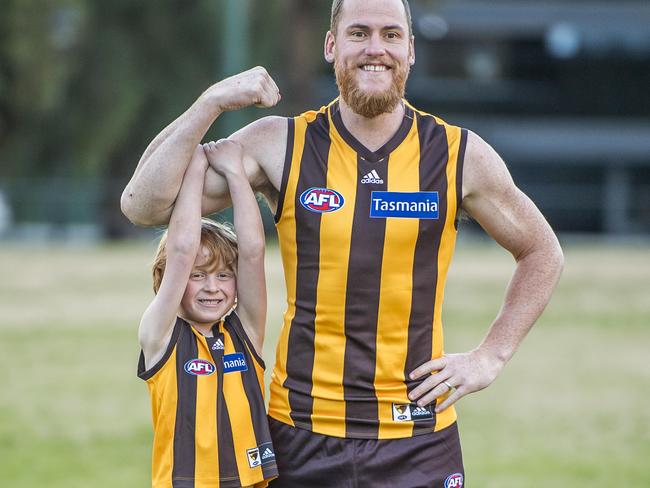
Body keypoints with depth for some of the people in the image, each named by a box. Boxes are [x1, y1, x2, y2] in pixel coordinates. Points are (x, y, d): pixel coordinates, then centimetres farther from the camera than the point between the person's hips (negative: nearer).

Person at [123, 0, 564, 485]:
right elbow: (143, 204, -5)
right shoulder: (280, 147, 0)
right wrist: (213, 102, -12)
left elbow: (542, 254, 15)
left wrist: (490, 356, 5)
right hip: (301, 439, 0)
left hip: (418, 439, 0)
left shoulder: (459, 155, 1)